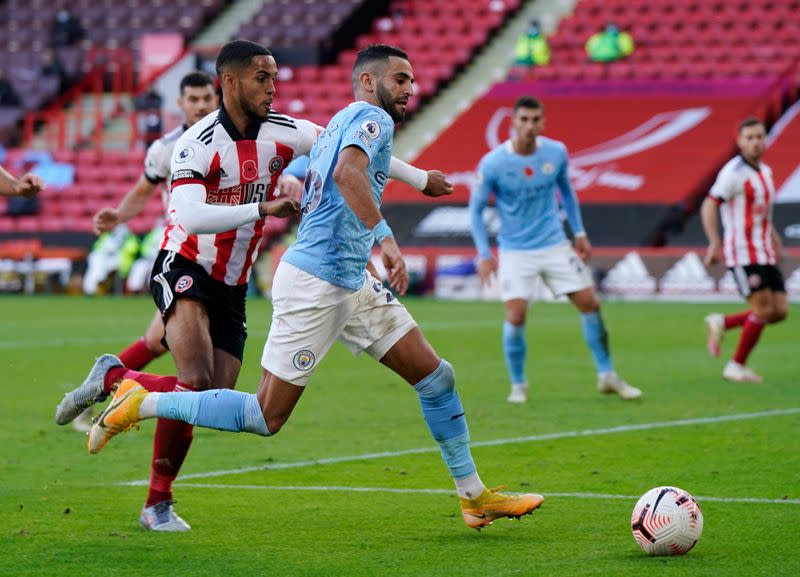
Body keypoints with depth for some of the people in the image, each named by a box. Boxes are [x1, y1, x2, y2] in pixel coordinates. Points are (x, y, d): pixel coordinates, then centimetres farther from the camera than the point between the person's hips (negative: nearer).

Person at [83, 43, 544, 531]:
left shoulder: (342, 121, 18)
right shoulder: (372, 118, -10)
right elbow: (347, 172, -30)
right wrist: (386, 238, -34)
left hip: (352, 283, 10)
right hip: (316, 284, -10)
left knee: (436, 377, 6)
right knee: (267, 417, -6)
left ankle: (475, 496, 13)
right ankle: (140, 403, 4)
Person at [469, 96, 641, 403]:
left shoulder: (556, 153, -5)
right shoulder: (492, 164, -15)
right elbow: (476, 208, -6)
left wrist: (579, 232, 12)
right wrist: (484, 254, -13)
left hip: (555, 245, 3)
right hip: (515, 252, -3)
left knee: (590, 304, -1)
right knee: (516, 316, -14)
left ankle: (607, 376, 14)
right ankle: (518, 385, 7)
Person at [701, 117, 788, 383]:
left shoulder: (765, 172, 14)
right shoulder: (734, 172, -12)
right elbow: (709, 206, -17)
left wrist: (773, 237, 19)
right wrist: (715, 243, -26)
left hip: (765, 255, 8)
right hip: (743, 254, -8)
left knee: (780, 311, 0)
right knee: (763, 310, -12)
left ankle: (722, 323, 16)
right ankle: (736, 366, 2)